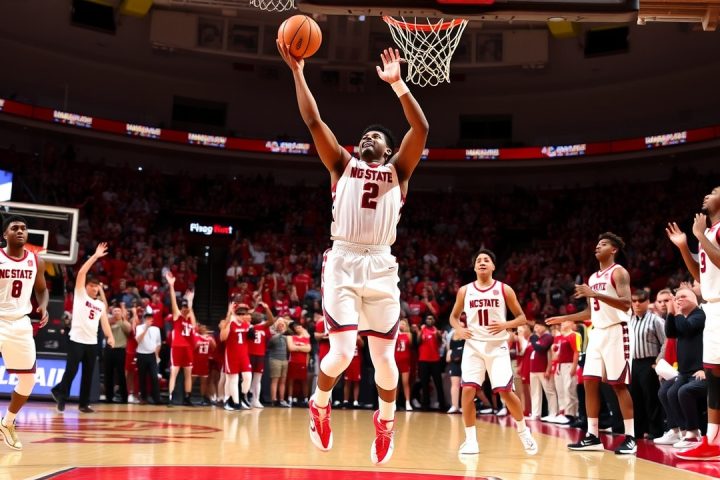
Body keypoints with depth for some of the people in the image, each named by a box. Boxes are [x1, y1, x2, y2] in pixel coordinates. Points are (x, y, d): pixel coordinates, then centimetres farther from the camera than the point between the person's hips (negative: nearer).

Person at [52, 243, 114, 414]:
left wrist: (110, 336, -9)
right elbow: (81, 273, -8)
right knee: (71, 370, -4)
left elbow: (104, 322, 9)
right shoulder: (80, 295, 2)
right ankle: (61, 394, 16)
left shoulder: (101, 304, 15)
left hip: (92, 342, 5)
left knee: (88, 374, 6)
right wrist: (95, 256, -11)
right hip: (77, 340, -5)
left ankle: (84, 403, 13)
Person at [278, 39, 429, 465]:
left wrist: (397, 82, -5)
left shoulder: (397, 171, 13)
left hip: (381, 267, 1)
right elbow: (313, 121, 5)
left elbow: (421, 129, -2)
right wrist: (298, 71, 2)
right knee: (342, 352, -10)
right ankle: (320, 405, 21)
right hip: (342, 263, 0)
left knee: (384, 357, 3)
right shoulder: (343, 164, 15)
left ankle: (386, 421, 30)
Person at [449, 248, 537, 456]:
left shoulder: (504, 289, -1)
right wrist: (458, 329, -6)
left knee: (505, 391, -5)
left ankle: (523, 431, 20)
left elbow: (522, 318, 4)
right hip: (473, 346, 1)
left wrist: (505, 325, -16)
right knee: (468, 390, -12)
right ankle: (470, 439, -1)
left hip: (497, 346, -1)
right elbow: (454, 316, 16)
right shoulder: (465, 291, 4)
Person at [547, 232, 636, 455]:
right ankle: (592, 436, 7)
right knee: (589, 383, 3)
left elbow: (626, 303, -21)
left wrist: (595, 293, -28)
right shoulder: (593, 277, 19)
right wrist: (563, 318, 20)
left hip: (615, 332, -8)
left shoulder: (618, 272, -6)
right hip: (597, 332, 8)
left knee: (619, 385, -8)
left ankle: (630, 438, -2)